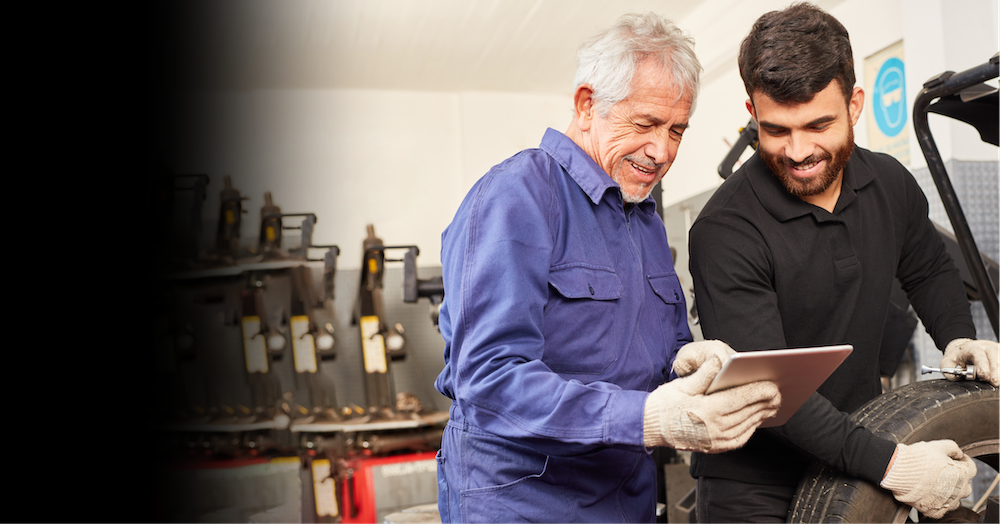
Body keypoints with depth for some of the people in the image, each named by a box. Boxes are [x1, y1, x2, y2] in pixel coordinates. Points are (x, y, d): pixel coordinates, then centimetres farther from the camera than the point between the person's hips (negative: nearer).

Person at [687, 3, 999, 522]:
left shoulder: (891, 183, -3)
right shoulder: (726, 230, -23)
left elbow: (929, 272, 18)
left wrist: (957, 338, 0)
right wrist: (889, 465, -31)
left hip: (862, 452, 6)